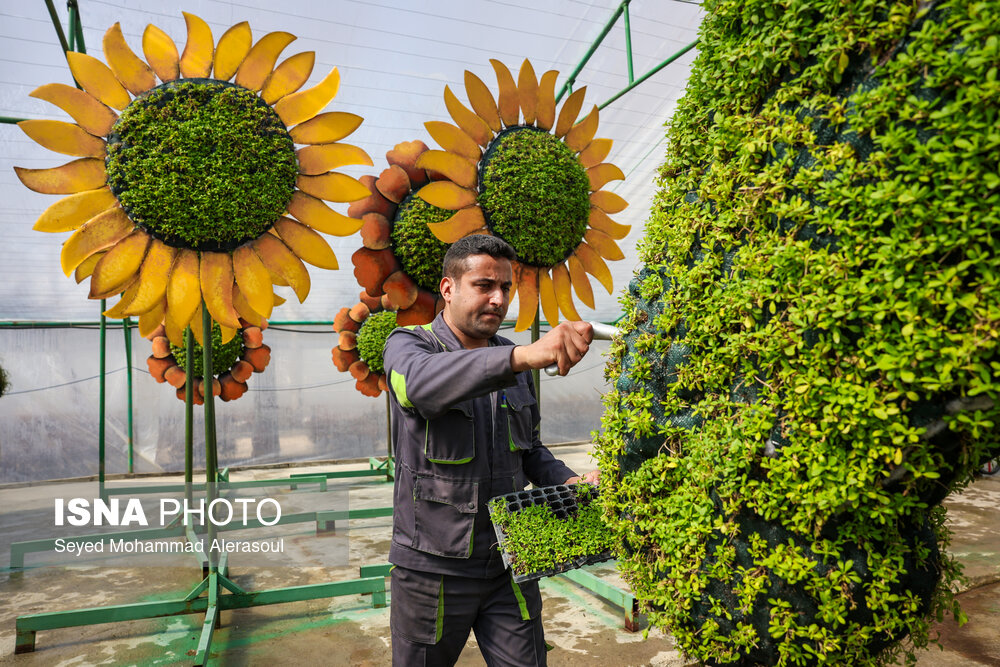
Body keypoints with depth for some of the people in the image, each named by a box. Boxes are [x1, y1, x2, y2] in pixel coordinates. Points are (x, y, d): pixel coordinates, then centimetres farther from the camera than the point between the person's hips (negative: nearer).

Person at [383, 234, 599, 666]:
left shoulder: (513, 363, 7)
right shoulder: (408, 345, -11)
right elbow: (423, 382, -37)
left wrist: (568, 482, -4)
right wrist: (524, 355, -51)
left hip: (509, 565, 4)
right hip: (433, 566, -3)